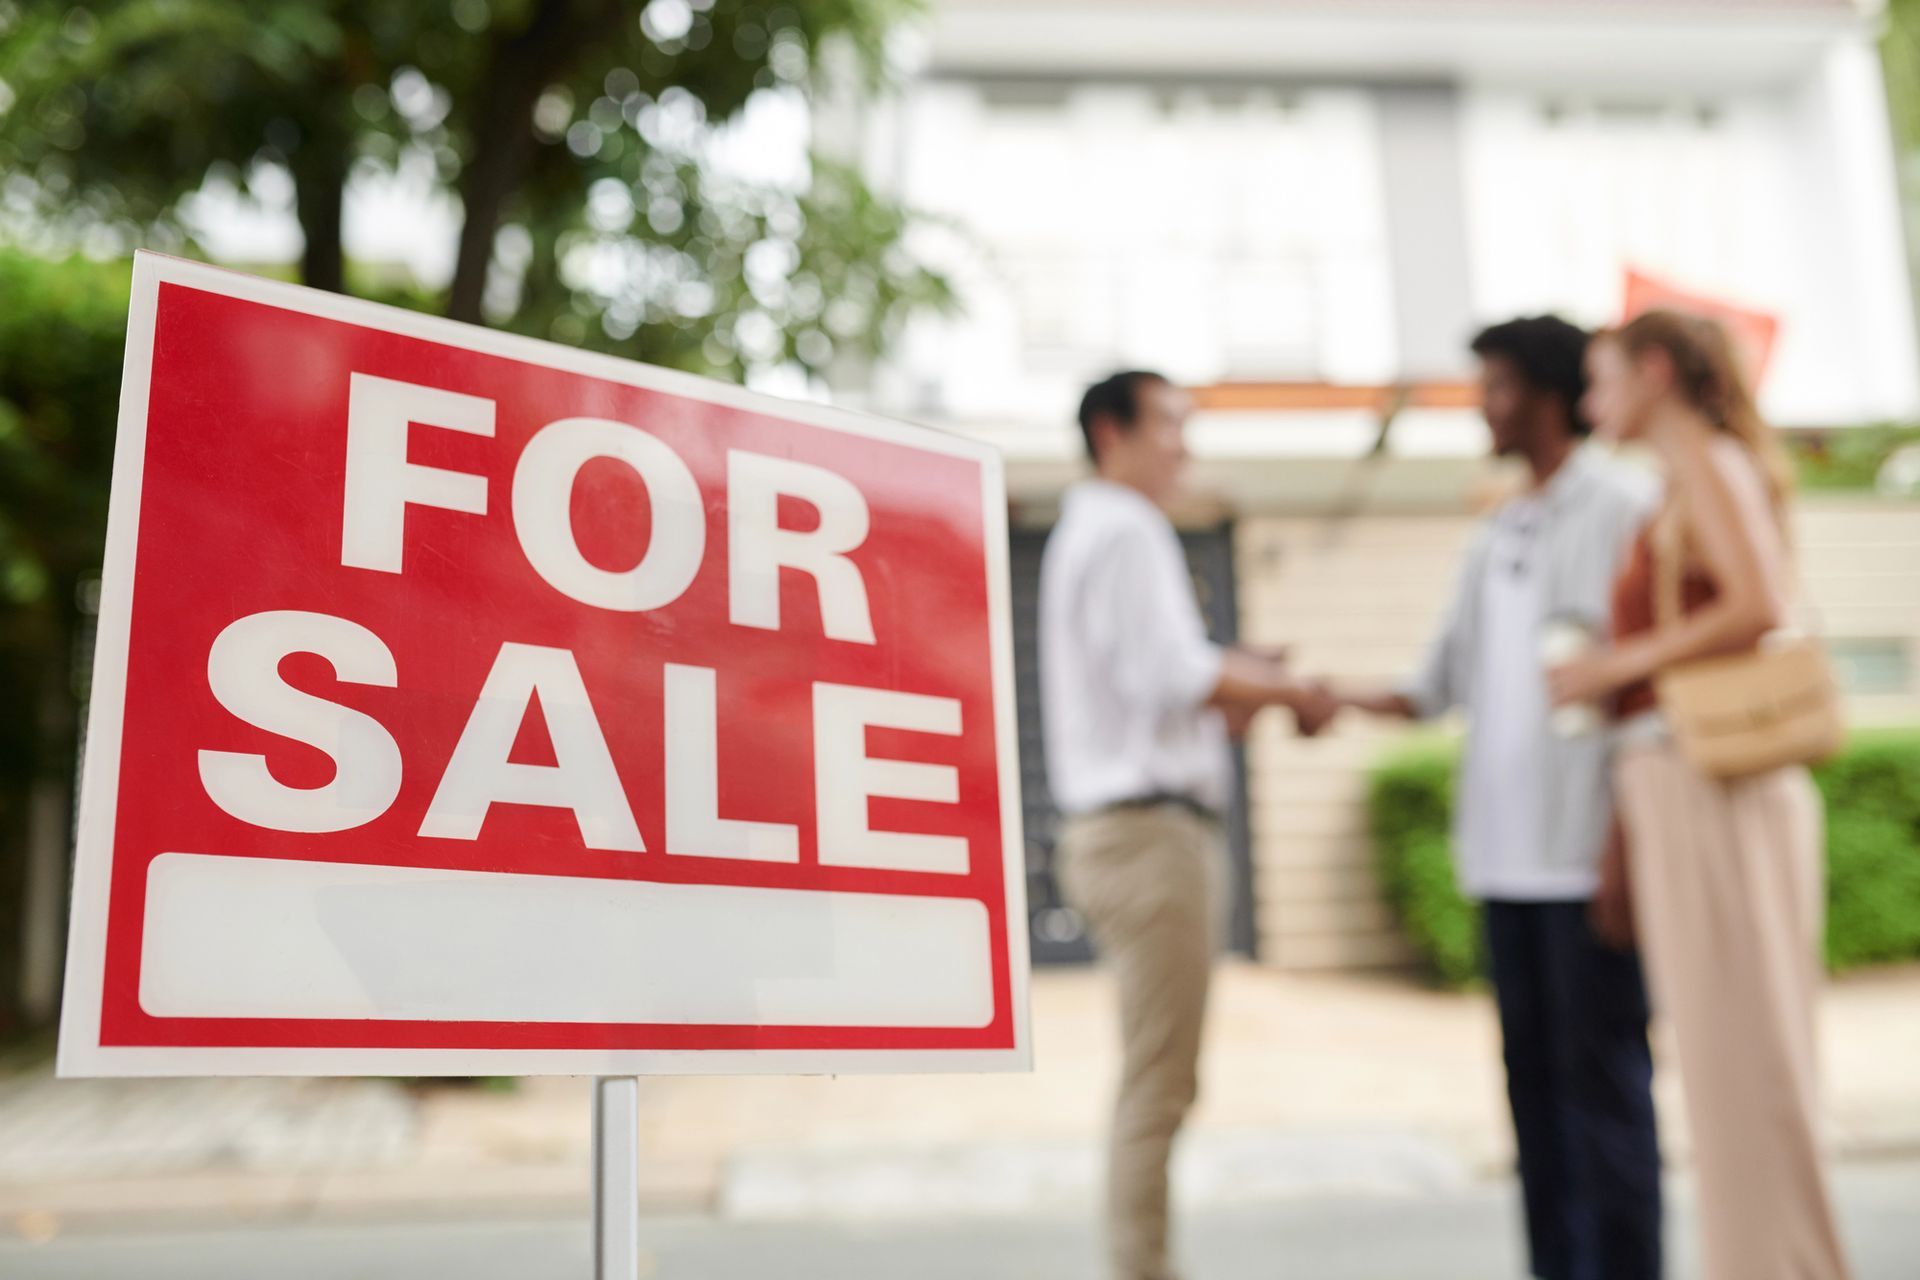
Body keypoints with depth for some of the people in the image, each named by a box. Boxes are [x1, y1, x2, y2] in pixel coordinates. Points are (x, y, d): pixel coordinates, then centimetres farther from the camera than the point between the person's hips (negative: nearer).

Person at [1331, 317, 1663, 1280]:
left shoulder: (1623, 509, -3)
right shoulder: (1499, 536, 18)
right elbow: (1444, 685, 17)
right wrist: (1337, 699, 2)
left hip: (1589, 852, -7)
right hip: (1508, 850, 7)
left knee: (1602, 1073, -2)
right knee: (1534, 1073, 10)